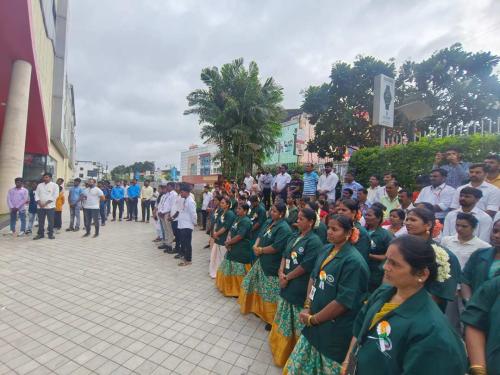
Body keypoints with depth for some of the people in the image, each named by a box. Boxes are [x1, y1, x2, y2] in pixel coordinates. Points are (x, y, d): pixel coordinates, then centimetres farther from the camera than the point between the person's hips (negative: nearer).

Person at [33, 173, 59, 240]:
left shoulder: (55, 185, -1)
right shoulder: (40, 185, 12)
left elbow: (55, 196, -9)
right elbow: (36, 194, 7)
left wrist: (46, 203, -13)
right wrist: (39, 203, -8)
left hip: (50, 206, -3)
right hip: (40, 206, 3)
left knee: (51, 221, 1)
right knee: (40, 221, 8)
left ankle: (51, 234, 10)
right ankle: (40, 234, 18)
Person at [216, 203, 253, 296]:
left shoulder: (246, 221, -19)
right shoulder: (237, 219, 10)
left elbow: (239, 236, -23)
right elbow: (231, 230, 12)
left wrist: (228, 242, -11)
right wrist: (228, 238, -8)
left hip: (241, 251, -10)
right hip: (233, 248, 10)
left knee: (239, 272, 1)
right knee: (229, 269, 22)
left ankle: (239, 291, 19)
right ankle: (229, 287, 41)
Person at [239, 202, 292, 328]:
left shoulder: (284, 228, -21)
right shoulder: (268, 222, 5)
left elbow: (275, 247, -26)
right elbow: (260, 236, 11)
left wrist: (261, 250, -13)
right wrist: (256, 245, -9)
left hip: (272, 265, -9)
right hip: (261, 260, 9)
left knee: (271, 293, 4)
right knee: (258, 287, 24)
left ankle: (272, 319, 22)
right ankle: (258, 308, 47)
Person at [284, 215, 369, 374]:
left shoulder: (353, 261, -22)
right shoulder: (326, 249, 0)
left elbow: (344, 301, -22)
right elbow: (313, 277, 9)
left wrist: (313, 319, -13)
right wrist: (307, 307, -1)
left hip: (335, 330, -6)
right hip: (313, 322, 7)